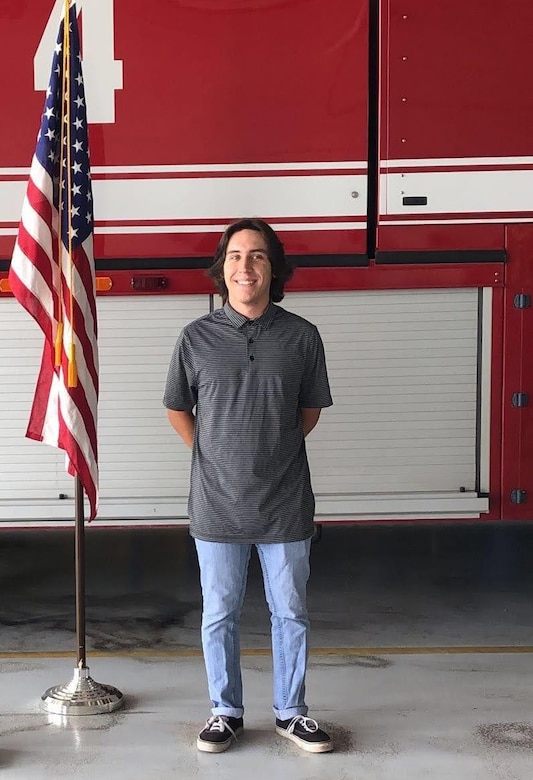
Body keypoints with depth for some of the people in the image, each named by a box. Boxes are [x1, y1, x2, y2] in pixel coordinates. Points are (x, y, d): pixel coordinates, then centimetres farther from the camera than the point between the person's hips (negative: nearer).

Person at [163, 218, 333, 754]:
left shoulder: (301, 336, -4)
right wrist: (214, 456, 9)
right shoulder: (197, 337, -4)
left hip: (285, 503, 0)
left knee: (290, 613, 12)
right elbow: (177, 410, 10)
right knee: (219, 615, 11)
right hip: (218, 505, 0)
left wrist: (275, 450, 9)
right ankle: (225, 712, 29)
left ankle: (291, 712, 29)